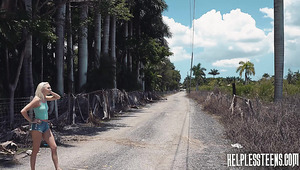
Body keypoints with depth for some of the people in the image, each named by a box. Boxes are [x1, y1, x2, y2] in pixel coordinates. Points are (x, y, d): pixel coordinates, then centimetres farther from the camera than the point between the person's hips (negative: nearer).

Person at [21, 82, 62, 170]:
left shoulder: (45, 98, 9)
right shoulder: (37, 99, -14)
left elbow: (58, 97, 21)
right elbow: (23, 111, -19)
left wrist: (51, 92, 4)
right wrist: (31, 120, -11)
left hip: (45, 126, 8)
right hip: (37, 126, -8)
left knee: (54, 147, 4)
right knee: (35, 150, 0)